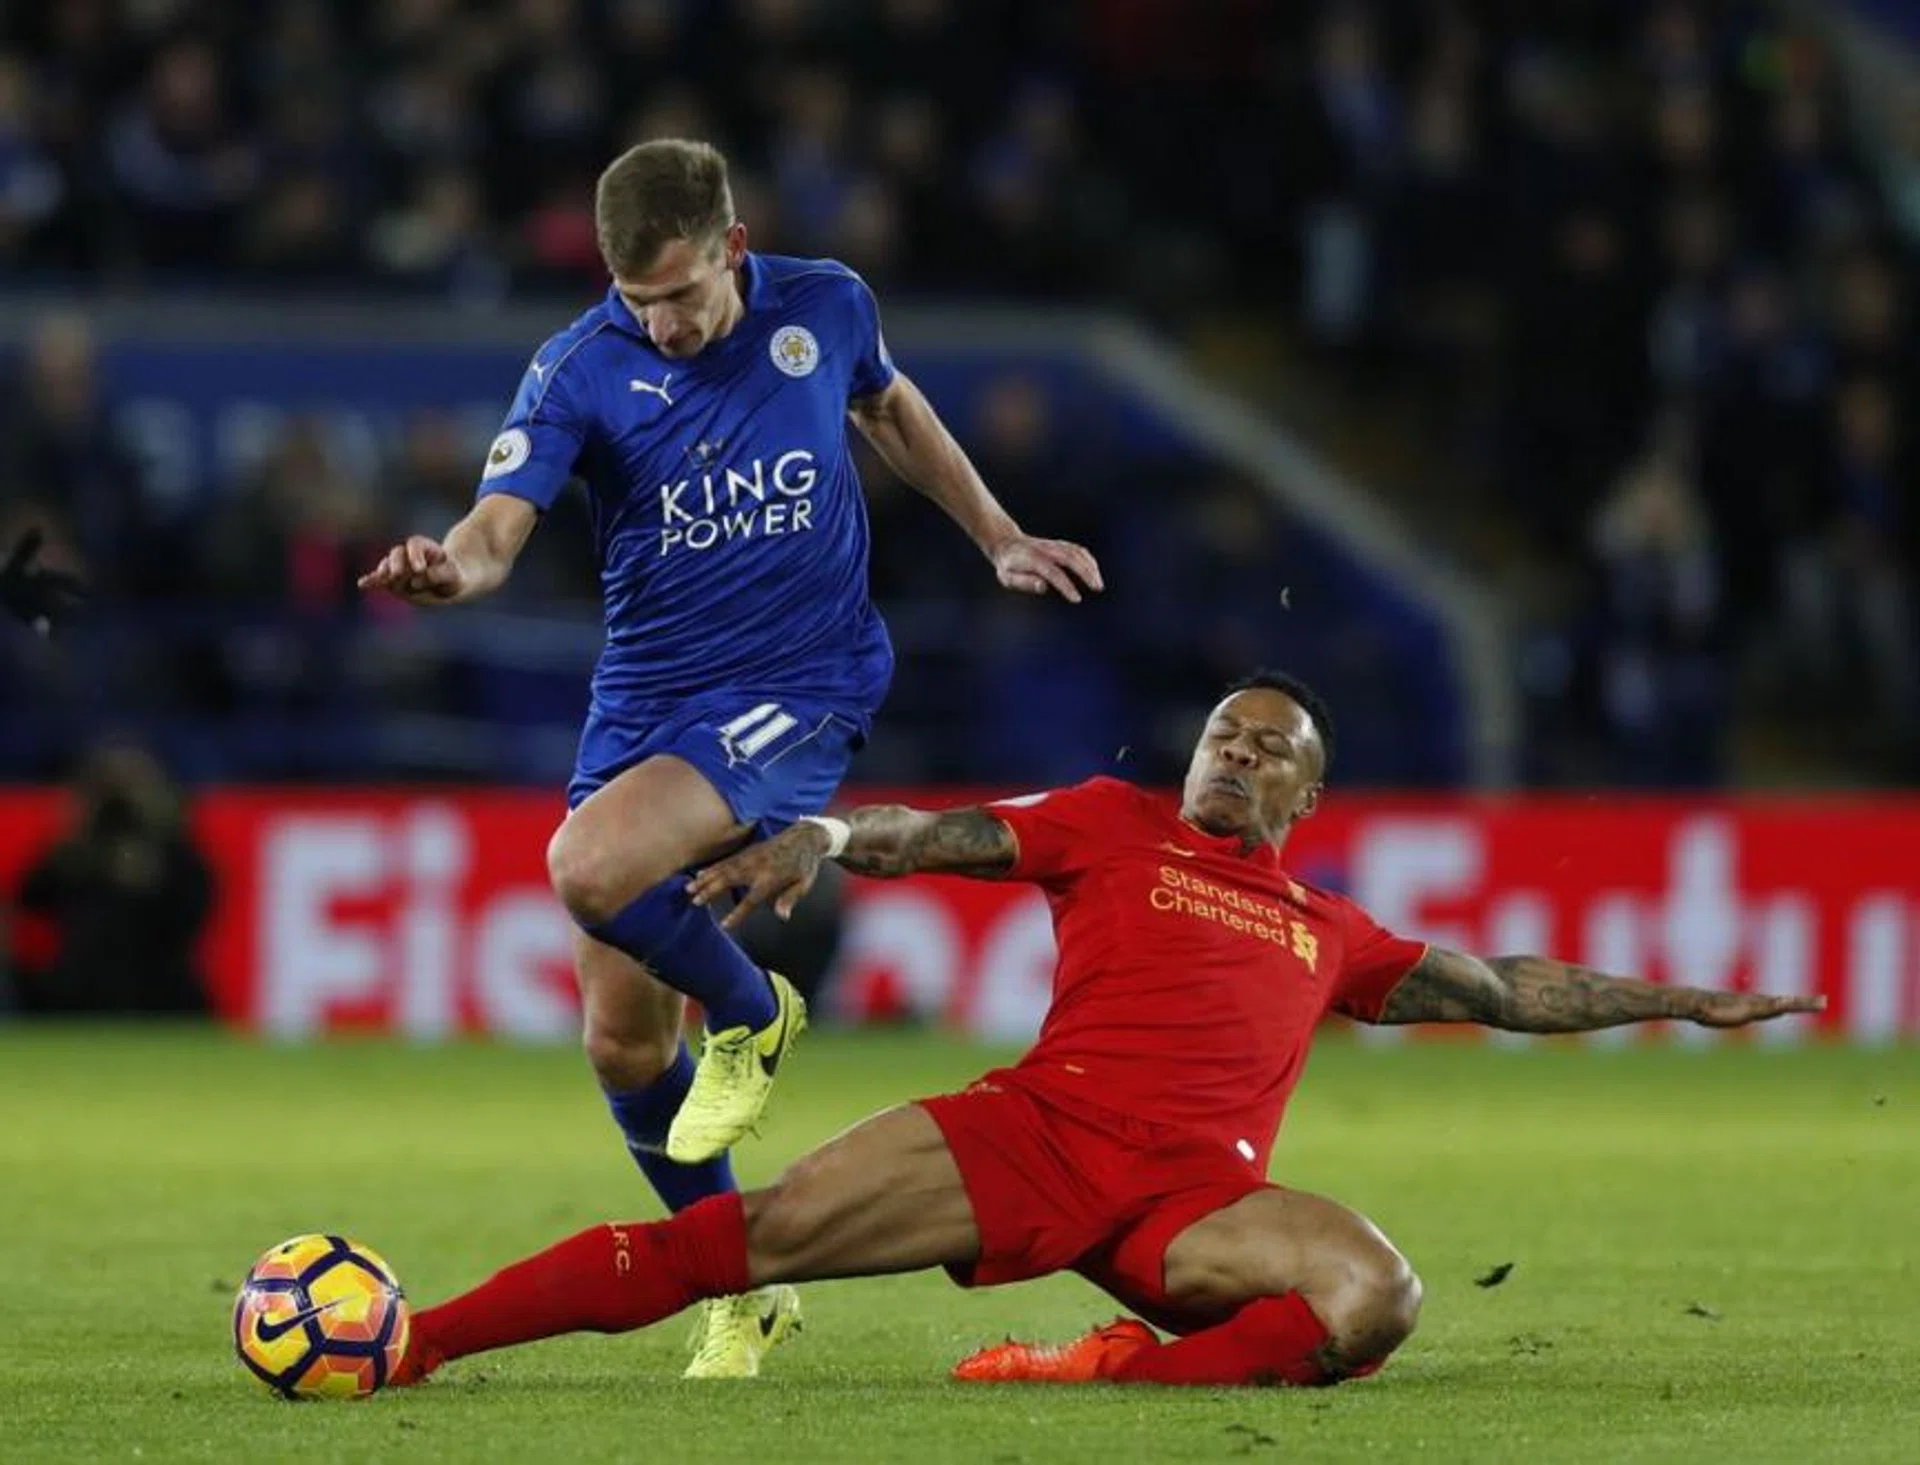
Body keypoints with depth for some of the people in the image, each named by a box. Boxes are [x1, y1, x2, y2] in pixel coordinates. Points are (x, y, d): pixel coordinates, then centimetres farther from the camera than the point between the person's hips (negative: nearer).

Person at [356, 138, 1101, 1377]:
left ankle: (753, 1015, 0)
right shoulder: (582, 369, -9)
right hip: (644, 703, 3)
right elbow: (499, 528, -21)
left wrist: (1001, 539, 19)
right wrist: (447, 571, -44)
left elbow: (893, 409, 19)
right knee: (625, 1044, 3)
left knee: (592, 867, -30)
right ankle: (743, 1287, 23)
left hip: (802, 693, -3)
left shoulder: (824, 308, -5)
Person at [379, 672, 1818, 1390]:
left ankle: (1120, 1374, -42)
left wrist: (1685, 1001, 32)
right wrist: (824, 838, -12)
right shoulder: (1114, 826, 21)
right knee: (764, 1233, -20)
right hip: (1042, 1123, -2)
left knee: (1378, 1296, -30)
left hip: (1197, 1190, 2)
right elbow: (939, 834, 9)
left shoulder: (1334, 936, 28)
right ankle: (408, 1343, -24)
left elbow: (1508, 989, 35)